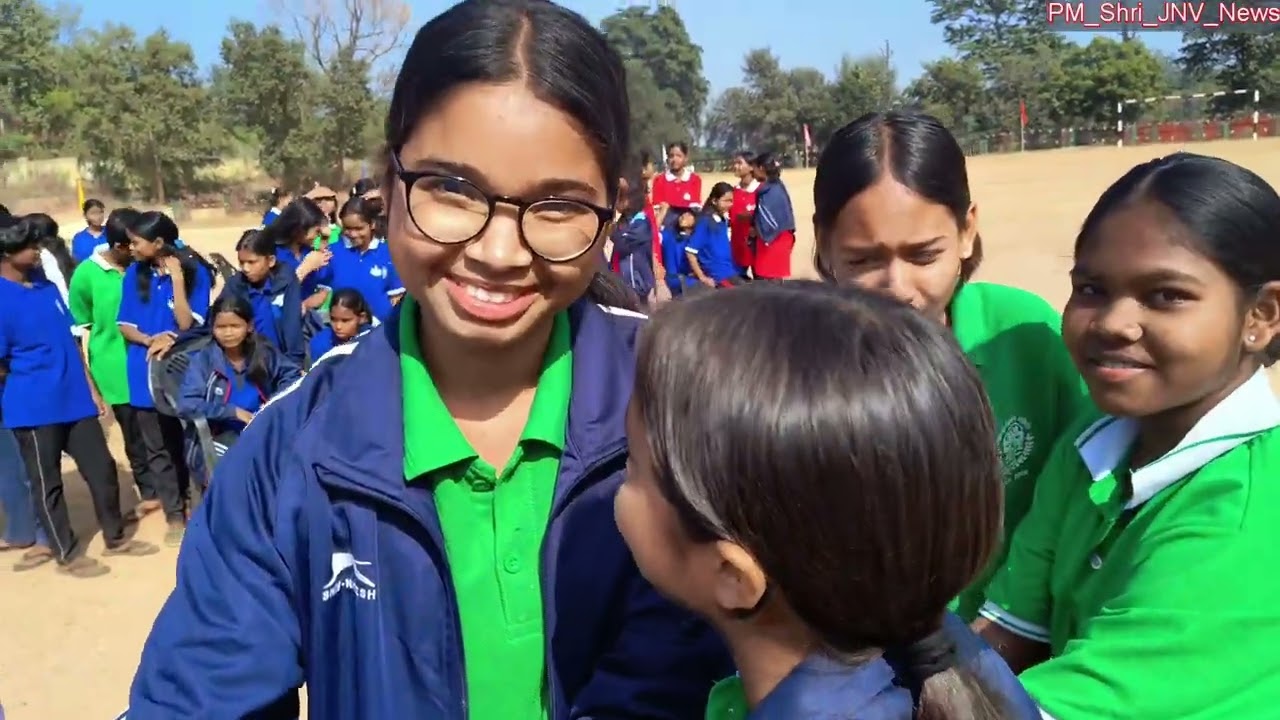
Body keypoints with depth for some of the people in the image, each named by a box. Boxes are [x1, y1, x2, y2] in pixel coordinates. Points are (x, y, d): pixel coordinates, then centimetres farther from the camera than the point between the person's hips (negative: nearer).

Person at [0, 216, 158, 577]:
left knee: (102, 469, 12)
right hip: (34, 408, -6)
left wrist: (91, 388, 11)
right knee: (47, 483, 9)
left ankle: (116, 538, 29)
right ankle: (67, 554, 23)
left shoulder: (46, 282, 5)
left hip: (75, 397, 6)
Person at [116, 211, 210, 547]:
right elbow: (125, 325, 3)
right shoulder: (134, 274, 2)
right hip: (146, 373, 3)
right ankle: (175, 514, 18)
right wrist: (150, 340, -17)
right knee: (157, 448, 8)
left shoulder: (195, 273, -10)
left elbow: (188, 325, -17)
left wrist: (177, 280, -22)